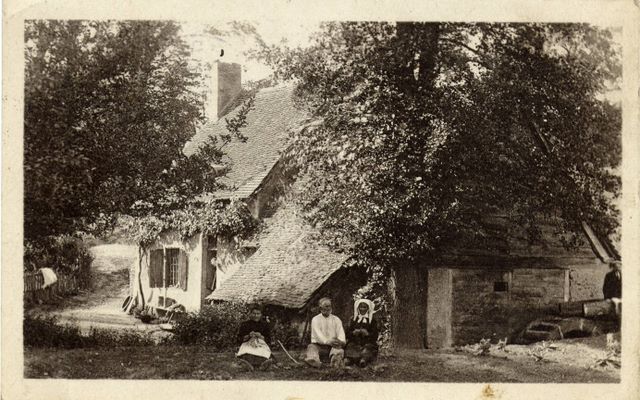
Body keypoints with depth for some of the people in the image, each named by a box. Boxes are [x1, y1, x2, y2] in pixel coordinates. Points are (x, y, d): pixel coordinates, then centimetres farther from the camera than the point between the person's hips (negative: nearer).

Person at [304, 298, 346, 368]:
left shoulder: (336, 320, 14)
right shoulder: (315, 319, 7)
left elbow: (341, 335, 1)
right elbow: (318, 334, -10)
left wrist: (341, 342, -25)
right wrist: (328, 341, -30)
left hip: (333, 346, 1)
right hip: (319, 345, -1)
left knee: (339, 350, -30)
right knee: (311, 347, -32)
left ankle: (335, 363, -61)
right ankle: (315, 362, -62)